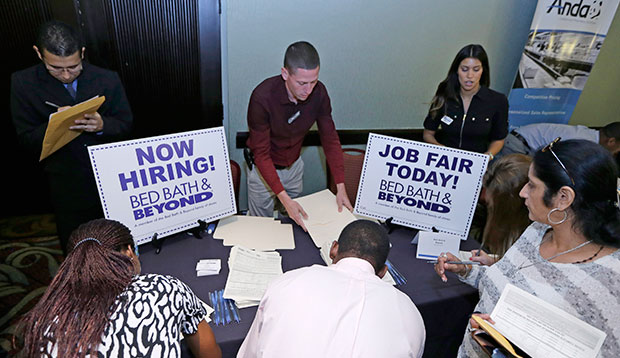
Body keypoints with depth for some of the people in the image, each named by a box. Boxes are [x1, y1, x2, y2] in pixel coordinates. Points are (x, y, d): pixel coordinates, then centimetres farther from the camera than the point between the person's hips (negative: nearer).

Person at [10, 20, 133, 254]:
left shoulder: (107, 80, -5)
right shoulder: (23, 83, -5)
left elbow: (126, 125, 0)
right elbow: (26, 139, -3)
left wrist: (102, 125, -22)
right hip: (66, 188, 0)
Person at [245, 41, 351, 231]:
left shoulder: (319, 92, -19)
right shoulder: (262, 97, -32)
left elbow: (330, 138, -11)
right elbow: (261, 153, -28)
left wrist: (341, 186, -16)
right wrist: (284, 198, -35)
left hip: (294, 165, 4)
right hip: (263, 168, -3)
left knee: (295, 223, 19)